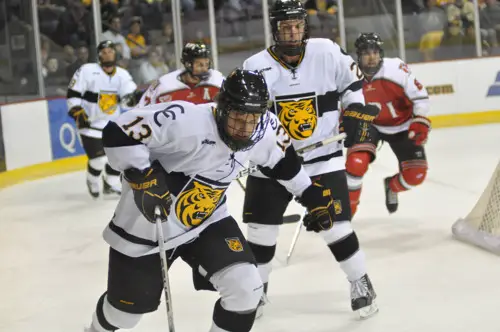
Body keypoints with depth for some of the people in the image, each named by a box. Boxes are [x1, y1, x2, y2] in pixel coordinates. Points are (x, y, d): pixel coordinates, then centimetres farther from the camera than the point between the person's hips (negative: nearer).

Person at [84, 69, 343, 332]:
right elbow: (117, 134, -32)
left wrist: (312, 194, 12)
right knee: (129, 305, 14)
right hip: (146, 225, -4)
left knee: (245, 287, -15)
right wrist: (144, 178, -37)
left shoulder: (266, 130, -14)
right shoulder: (184, 120, -35)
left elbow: (281, 159, 9)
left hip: (207, 221, 4)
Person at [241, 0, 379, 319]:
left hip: (322, 157, -1)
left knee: (334, 223, -4)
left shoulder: (328, 52, -7)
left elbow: (351, 80, 10)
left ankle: (361, 283, 16)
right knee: (261, 227, 4)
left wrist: (356, 112, -1)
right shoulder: (256, 66, -9)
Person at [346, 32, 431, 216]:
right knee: (356, 162, -25)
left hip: (402, 126, 0)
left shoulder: (396, 68, -25)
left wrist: (420, 122, -23)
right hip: (370, 125, 0)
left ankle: (392, 186, 33)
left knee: (416, 175, -2)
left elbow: (420, 96, -17)